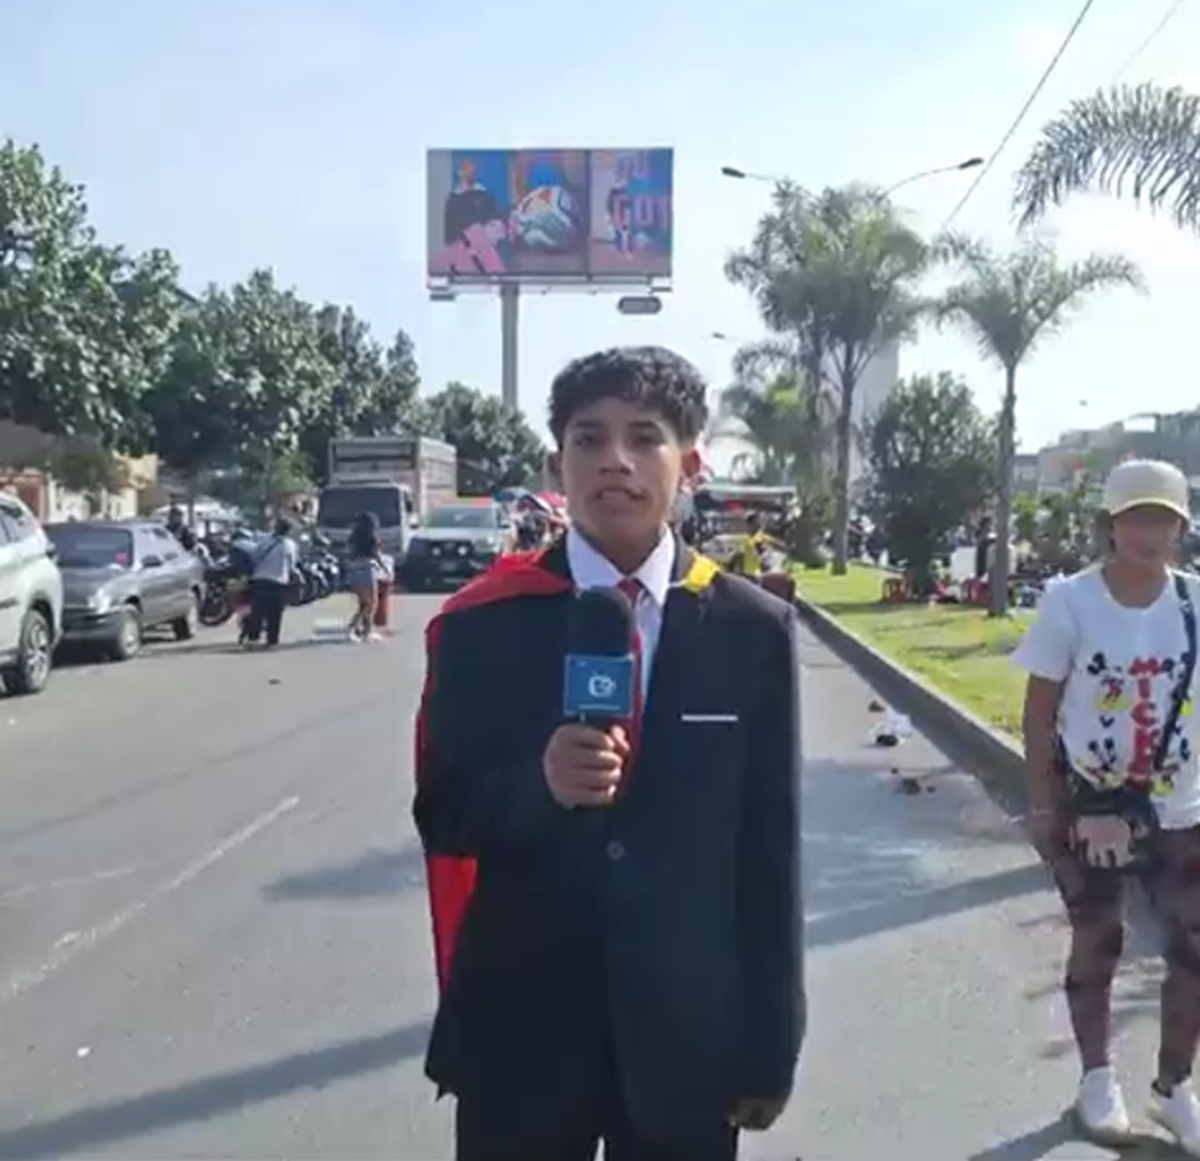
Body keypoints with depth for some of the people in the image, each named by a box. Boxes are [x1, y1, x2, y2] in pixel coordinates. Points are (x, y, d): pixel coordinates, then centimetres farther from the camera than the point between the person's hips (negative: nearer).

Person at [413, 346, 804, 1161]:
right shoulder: (484, 625, -6)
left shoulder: (752, 630, -4)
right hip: (520, 1025, 0)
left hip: (689, 1028, 1)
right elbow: (443, 815, -3)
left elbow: (771, 845, -2)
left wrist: (770, 1045, 0)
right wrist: (538, 783, -24)